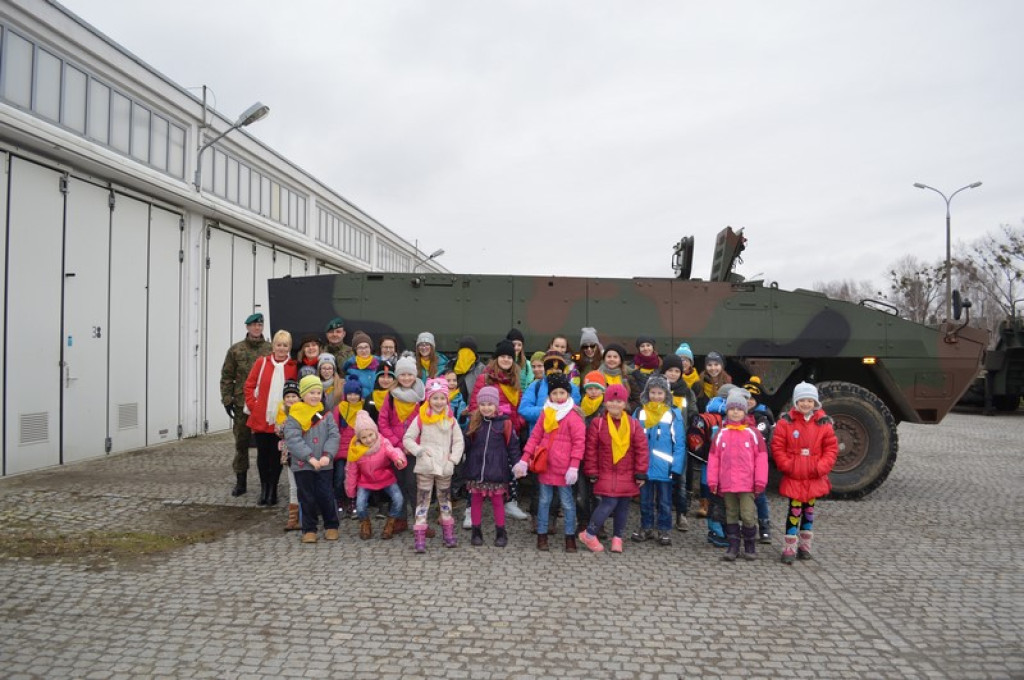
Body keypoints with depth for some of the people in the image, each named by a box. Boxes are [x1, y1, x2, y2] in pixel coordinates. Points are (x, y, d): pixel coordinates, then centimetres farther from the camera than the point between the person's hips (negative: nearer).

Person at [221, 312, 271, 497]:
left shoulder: (271, 350, 1)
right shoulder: (235, 350, 4)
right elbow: (227, 377, 6)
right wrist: (227, 399, -1)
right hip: (242, 404, 1)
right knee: (241, 443, 7)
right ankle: (240, 481, 18)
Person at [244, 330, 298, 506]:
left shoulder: (294, 367, 0)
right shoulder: (262, 362, 1)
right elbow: (249, 386, 4)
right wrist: (252, 406, -3)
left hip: (281, 420, -1)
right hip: (260, 418, 1)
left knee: (276, 454, 6)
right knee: (262, 453, 8)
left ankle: (272, 490, 20)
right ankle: (264, 488, 24)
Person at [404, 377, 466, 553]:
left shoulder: (450, 419, 2)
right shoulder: (421, 418, -6)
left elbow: (459, 441, 6)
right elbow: (407, 439, -3)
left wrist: (454, 458, -6)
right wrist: (419, 451, -15)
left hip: (445, 467, 3)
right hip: (425, 466, -3)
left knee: (445, 499, 17)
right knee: (423, 500, 1)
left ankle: (449, 534, 29)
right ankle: (419, 537, 4)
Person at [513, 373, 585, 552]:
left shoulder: (573, 415, -9)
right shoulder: (545, 413, 8)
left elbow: (579, 442, -11)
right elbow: (535, 437, 9)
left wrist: (574, 467, -17)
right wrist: (524, 460, 3)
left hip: (563, 468, -5)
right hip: (544, 465, 5)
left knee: (567, 502, 6)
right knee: (544, 501, 12)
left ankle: (570, 537, 18)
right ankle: (542, 535, 22)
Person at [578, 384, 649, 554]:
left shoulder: (633, 424, 0)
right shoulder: (598, 423, -6)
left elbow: (641, 449, 0)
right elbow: (591, 449, -4)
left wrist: (641, 473, -3)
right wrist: (592, 473, -4)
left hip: (627, 476, 3)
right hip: (606, 474, -3)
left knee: (623, 506, 9)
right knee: (609, 503, -11)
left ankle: (617, 538, 24)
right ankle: (589, 534, 4)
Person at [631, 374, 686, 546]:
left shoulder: (674, 414, -6)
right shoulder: (639, 413, 1)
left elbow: (680, 444, -7)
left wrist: (676, 467, -12)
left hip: (664, 468, -2)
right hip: (643, 467, 2)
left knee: (664, 501, 11)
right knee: (645, 500, 15)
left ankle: (664, 530, 24)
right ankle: (646, 528, 30)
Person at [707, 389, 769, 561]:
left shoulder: (752, 433, -1)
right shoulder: (721, 434, 4)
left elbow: (761, 458, -1)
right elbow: (713, 458, 5)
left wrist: (760, 482, -3)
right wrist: (712, 482, 3)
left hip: (747, 484, -2)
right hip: (727, 484, 2)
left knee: (748, 516, -3)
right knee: (731, 515, 11)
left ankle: (750, 546, 15)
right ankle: (733, 546, 20)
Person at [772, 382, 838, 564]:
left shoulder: (823, 423, -1)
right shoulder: (786, 421, -6)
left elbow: (831, 448, 2)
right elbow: (777, 447, -4)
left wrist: (821, 467, -9)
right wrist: (786, 465, -12)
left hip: (815, 478, 3)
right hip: (793, 477, -3)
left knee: (809, 510, 14)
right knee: (794, 511, -5)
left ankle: (804, 546, 29)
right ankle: (789, 549, 4)